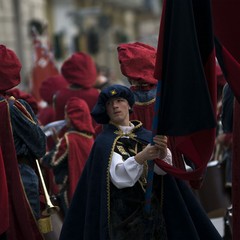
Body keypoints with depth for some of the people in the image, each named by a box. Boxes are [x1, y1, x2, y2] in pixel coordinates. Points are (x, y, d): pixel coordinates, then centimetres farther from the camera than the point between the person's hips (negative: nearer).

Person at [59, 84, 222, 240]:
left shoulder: (146, 137, 9)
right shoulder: (105, 142, -1)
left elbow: (162, 168, -8)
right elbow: (119, 177, -16)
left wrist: (163, 153, -29)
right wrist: (141, 157, -31)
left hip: (152, 213, 3)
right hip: (122, 217, -3)